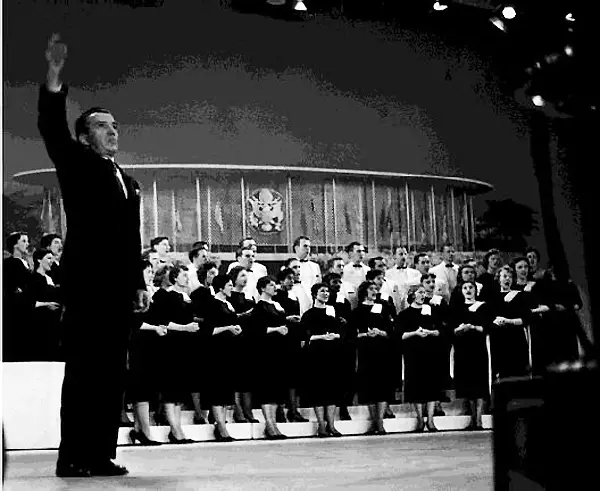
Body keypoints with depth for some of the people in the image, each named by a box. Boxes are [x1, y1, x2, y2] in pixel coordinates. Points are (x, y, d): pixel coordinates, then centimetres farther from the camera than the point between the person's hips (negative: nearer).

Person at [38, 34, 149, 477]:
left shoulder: (128, 182, 24)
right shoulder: (77, 165, 7)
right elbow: (53, 131, -11)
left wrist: (138, 284, 17)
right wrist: (54, 79, -25)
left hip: (119, 285, 6)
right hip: (85, 280, -6)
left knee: (113, 370, 4)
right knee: (82, 368, -6)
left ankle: (101, 454, 8)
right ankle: (72, 457, -3)